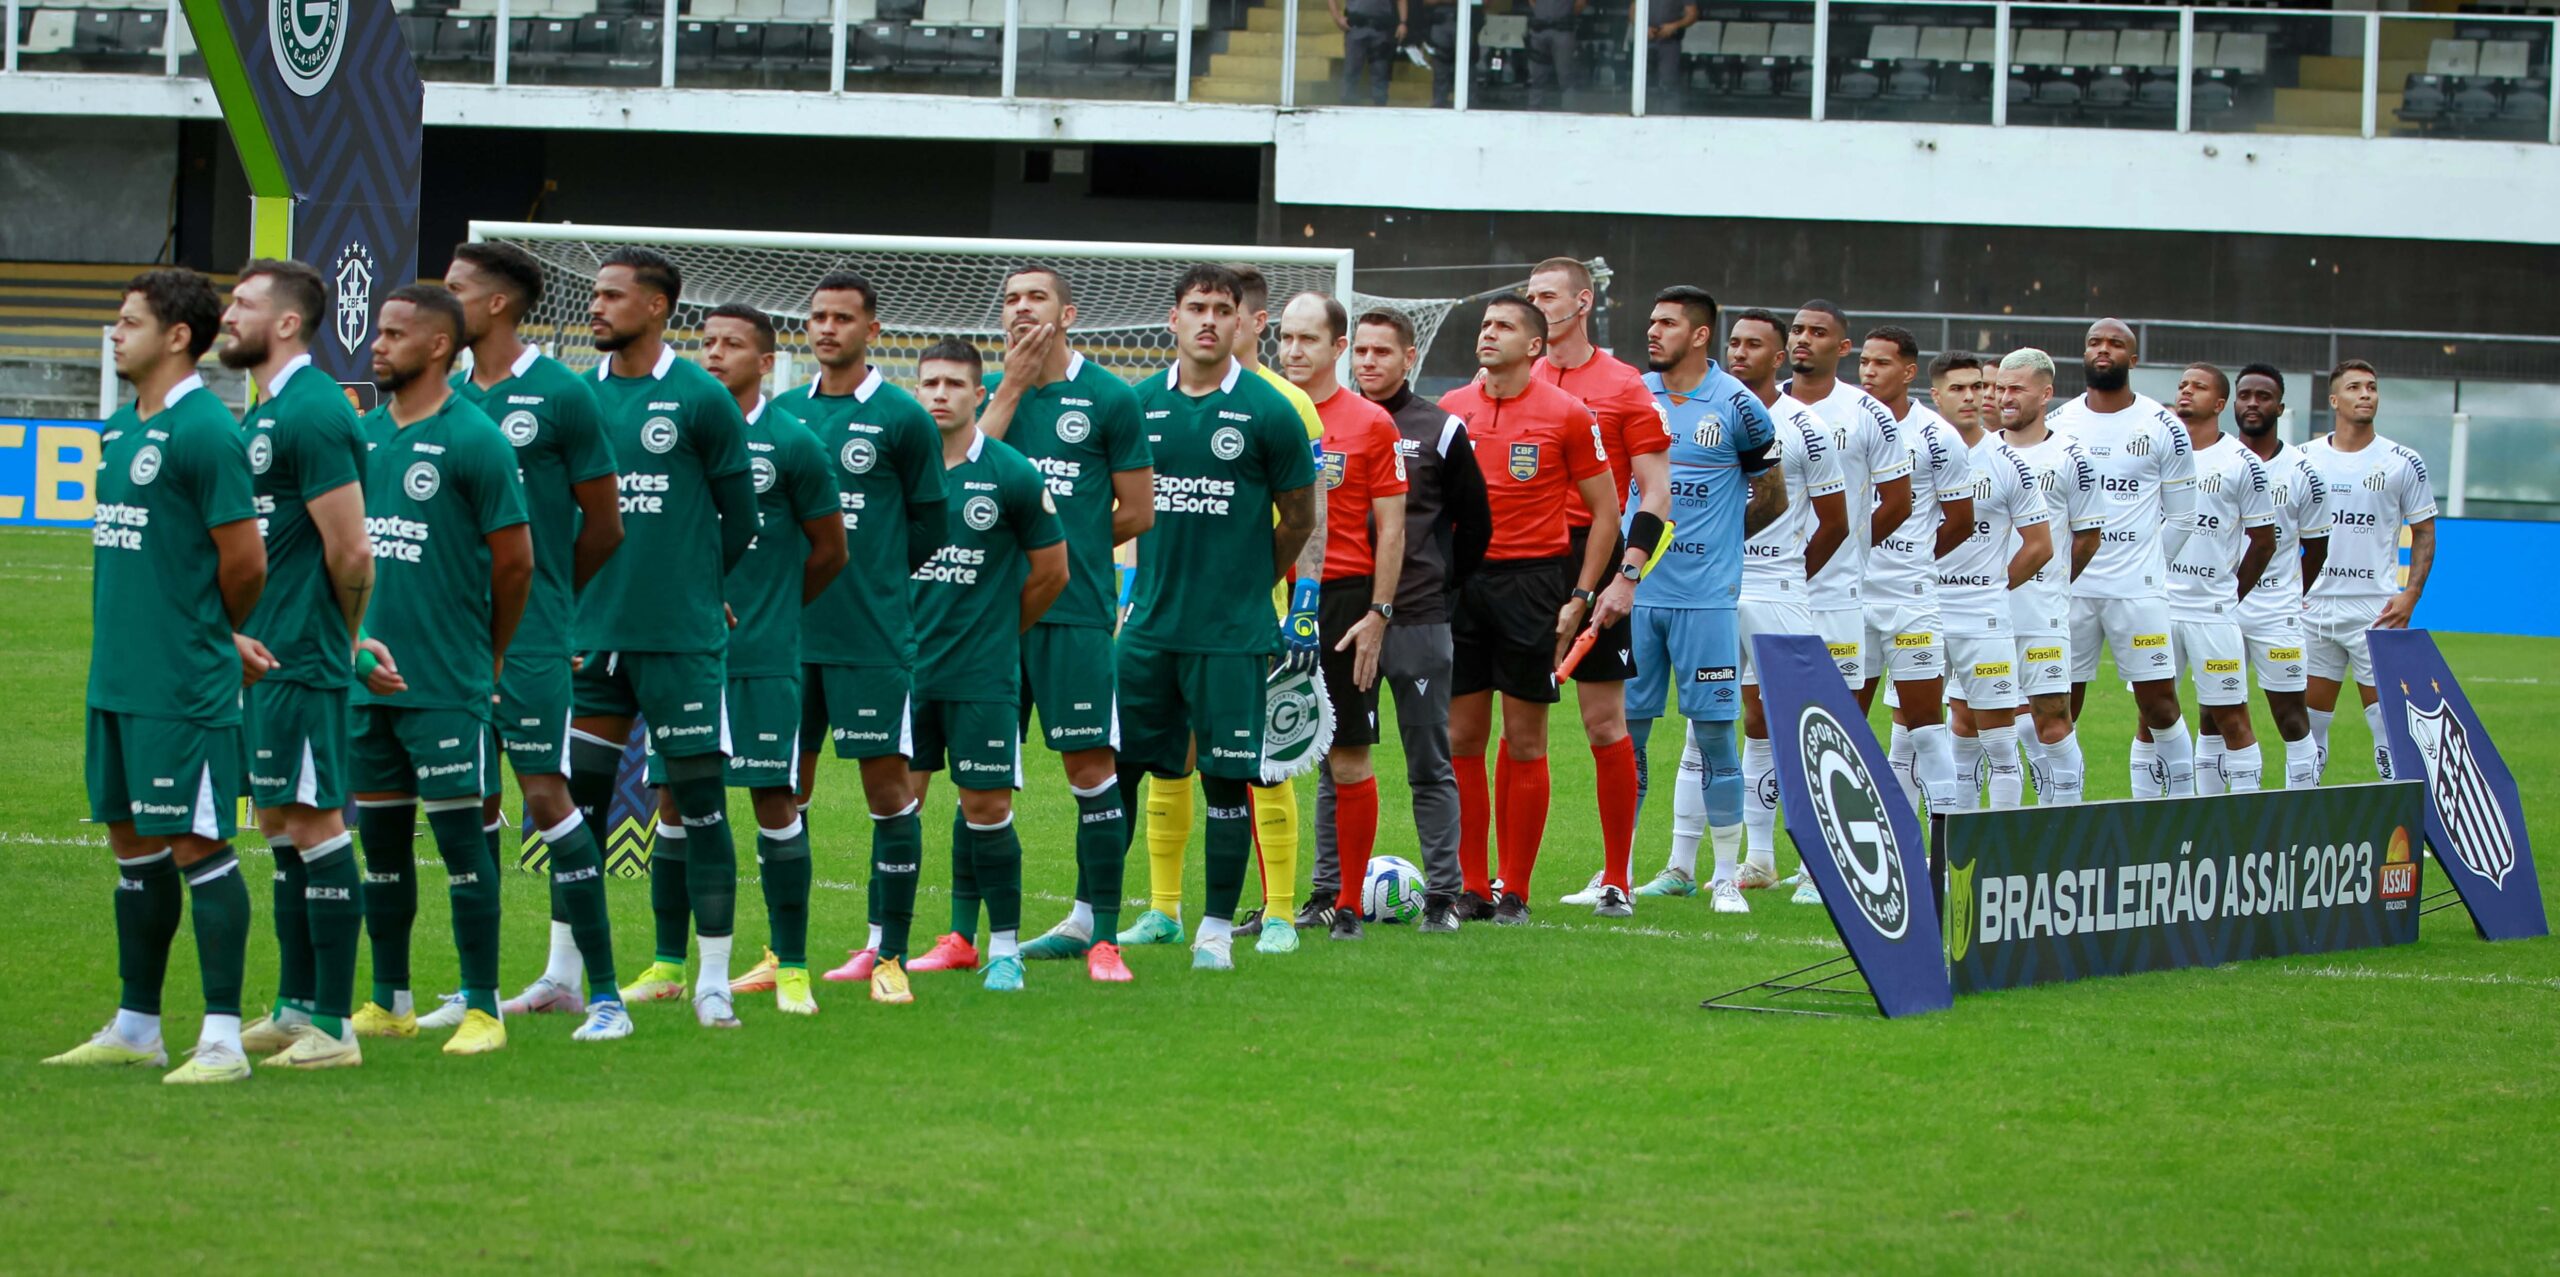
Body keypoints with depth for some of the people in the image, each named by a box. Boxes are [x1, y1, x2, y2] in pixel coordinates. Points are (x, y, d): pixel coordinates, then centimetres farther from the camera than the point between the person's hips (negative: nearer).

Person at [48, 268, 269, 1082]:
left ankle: (223, 1038, -1)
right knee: (133, 842, 14)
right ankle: (136, 1029, 22)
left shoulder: (204, 432, -14)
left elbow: (246, 563, -13)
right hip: (117, 677, 9)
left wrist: (217, 640, 3)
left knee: (197, 846, -5)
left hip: (184, 686, -9)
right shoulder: (118, 432, 13)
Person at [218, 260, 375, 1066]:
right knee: (279, 825, 14)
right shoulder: (262, 412, 15)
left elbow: (351, 553, -18)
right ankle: (294, 1009, 21)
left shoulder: (311, 412, -16)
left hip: (301, 661, -10)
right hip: (262, 656, 10)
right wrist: (245, 636, 16)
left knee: (313, 821, -7)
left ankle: (332, 1023, -4)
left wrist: (340, 639, -5)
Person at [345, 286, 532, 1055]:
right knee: (379, 835, 11)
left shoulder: (472, 439, -9)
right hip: (370, 674, 7)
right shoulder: (362, 435, 11)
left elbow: (515, 560, -6)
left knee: (459, 833, -5)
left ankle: (483, 1010, -1)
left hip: (445, 684, -7)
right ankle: (390, 1002, 20)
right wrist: (354, 642, 12)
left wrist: (490, 654, 4)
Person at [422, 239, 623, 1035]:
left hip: (530, 634, -6)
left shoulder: (561, 394, -7)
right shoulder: (451, 396, 11)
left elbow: (603, 526, -2)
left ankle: (566, 967, 4)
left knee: (544, 794, -4)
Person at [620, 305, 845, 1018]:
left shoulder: (791, 444, -2)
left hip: (763, 654, -3)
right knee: (675, 799, 3)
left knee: (773, 799, -4)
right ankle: (668, 965, 10)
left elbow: (829, 549, 7)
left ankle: (791, 967, 2)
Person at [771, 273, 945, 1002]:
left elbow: (929, 526, 3)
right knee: (786, 785, 7)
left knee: (887, 785, -3)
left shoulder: (901, 418, -3)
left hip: (872, 636, -4)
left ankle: (888, 954, 3)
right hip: (790, 633, 4)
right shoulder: (783, 411, 10)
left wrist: (869, 579, 3)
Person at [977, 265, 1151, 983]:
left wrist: (1064, 547, 7)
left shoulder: (1109, 398, 1)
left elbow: (1137, 512, 4)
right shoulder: (991, 390, 11)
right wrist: (1011, 389, -7)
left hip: (1076, 608, -3)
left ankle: (1099, 930, 0)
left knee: (1090, 765, -6)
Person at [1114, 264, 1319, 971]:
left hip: (1232, 632, -3)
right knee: (1112, 765, 4)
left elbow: (1302, 522, 4)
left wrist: (1303, 607, 4)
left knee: (1227, 778, -1)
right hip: (1148, 623, 4)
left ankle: (1218, 928, 8)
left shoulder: (1267, 413, -4)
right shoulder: (1141, 404, 6)